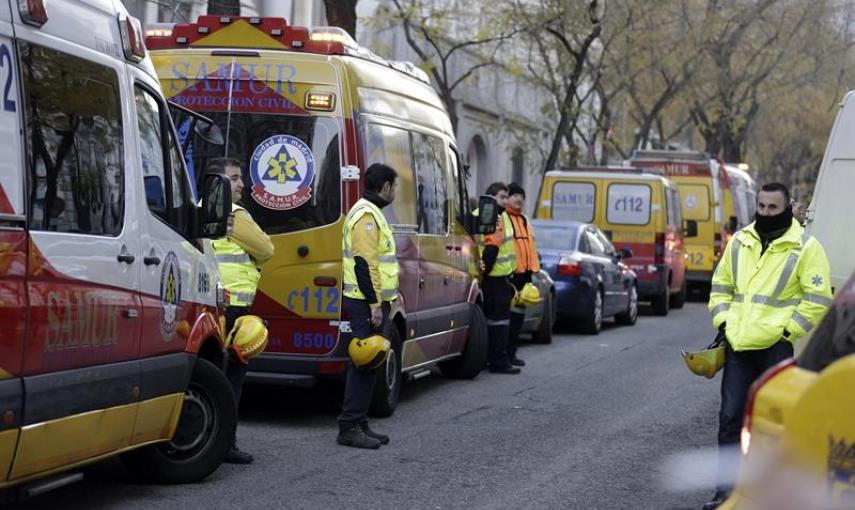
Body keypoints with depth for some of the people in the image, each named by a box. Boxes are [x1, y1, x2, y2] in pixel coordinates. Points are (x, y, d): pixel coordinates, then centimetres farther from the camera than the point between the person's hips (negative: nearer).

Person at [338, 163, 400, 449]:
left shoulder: (370, 212, 20)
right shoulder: (367, 215, -14)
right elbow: (363, 263, -21)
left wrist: (389, 295, 25)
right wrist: (375, 304, -23)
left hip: (372, 302, 11)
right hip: (367, 304, -11)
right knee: (364, 364, -9)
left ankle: (359, 424, 17)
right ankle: (349, 428, -7)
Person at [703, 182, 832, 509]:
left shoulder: (805, 248, -4)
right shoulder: (739, 242, 12)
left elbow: (818, 300, -7)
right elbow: (721, 286, 20)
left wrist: (787, 331, -12)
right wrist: (723, 322, 8)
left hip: (778, 348, -5)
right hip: (738, 347, 5)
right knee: (730, 418, 5)